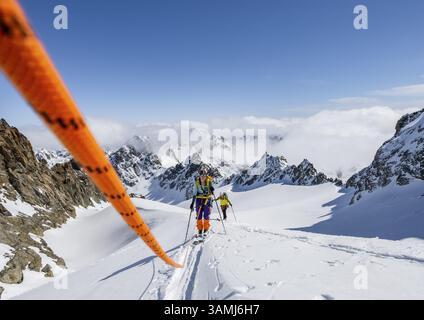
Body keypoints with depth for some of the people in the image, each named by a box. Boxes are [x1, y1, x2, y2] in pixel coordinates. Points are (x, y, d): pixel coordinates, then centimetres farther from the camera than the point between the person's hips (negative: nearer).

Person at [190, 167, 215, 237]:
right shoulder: (196, 181, -7)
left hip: (207, 199, -1)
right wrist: (192, 203, -3)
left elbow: (211, 190, 2)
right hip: (199, 199, 1)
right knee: (199, 215, -1)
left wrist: (212, 189, -23)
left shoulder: (209, 181, -10)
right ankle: (200, 230, 11)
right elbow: (194, 193, -2)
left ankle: (206, 230, 9)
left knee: (206, 215, -6)